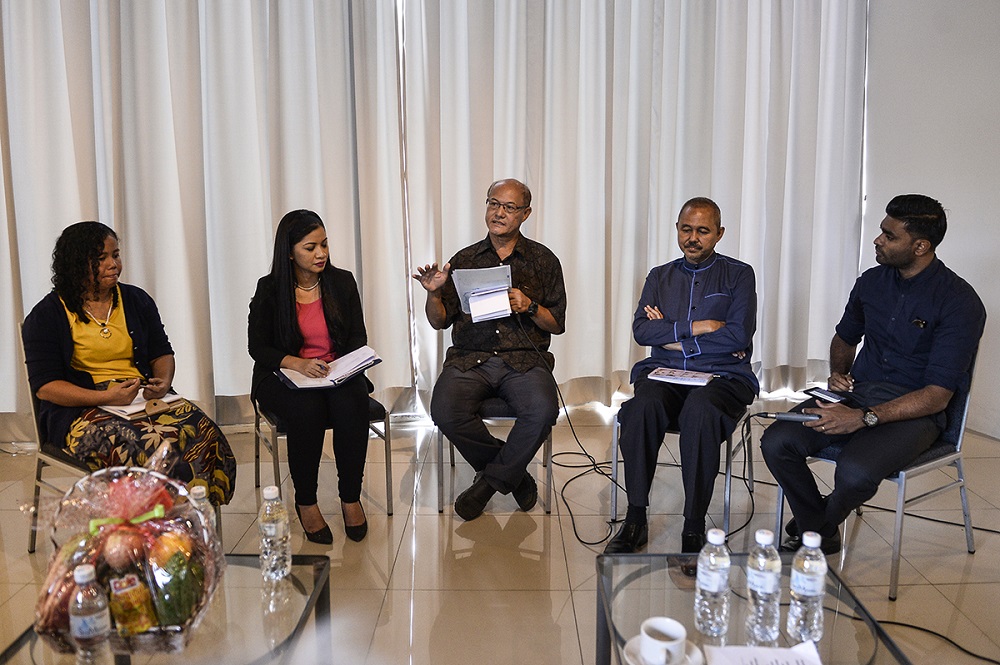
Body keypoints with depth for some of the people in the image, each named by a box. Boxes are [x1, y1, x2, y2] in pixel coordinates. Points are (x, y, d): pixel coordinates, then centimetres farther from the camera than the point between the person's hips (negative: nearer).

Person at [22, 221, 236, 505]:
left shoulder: (137, 300, 15)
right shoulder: (46, 316, 3)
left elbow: (162, 352, 20)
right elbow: (45, 385, -4)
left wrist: (164, 382, -4)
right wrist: (105, 397, -19)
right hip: (80, 410, -3)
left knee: (201, 430, -27)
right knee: (147, 446, -35)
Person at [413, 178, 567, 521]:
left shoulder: (543, 260, 11)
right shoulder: (464, 260, 14)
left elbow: (557, 324, 9)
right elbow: (439, 321, 13)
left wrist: (529, 307, -10)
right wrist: (434, 293, -7)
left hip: (524, 360, -1)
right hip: (469, 359, 1)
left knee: (543, 411, -32)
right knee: (445, 412, -28)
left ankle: (491, 480, -4)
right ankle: (513, 474, -3)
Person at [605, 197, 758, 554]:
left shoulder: (739, 274, 10)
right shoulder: (660, 276, 19)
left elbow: (738, 335, -6)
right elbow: (641, 330, 2)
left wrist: (672, 335, -4)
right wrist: (697, 328, -7)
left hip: (721, 377, -2)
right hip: (665, 372, 2)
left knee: (699, 411, -37)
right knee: (642, 406, -33)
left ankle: (694, 529, -28)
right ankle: (635, 519, -24)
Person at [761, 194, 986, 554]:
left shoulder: (959, 302, -12)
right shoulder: (872, 281, 7)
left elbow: (937, 396, -17)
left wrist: (864, 418, -26)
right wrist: (837, 373, 5)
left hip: (914, 411, -5)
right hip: (857, 391, 6)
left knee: (855, 471, -35)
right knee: (776, 442, -20)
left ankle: (814, 529, 0)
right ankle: (821, 535, 1)